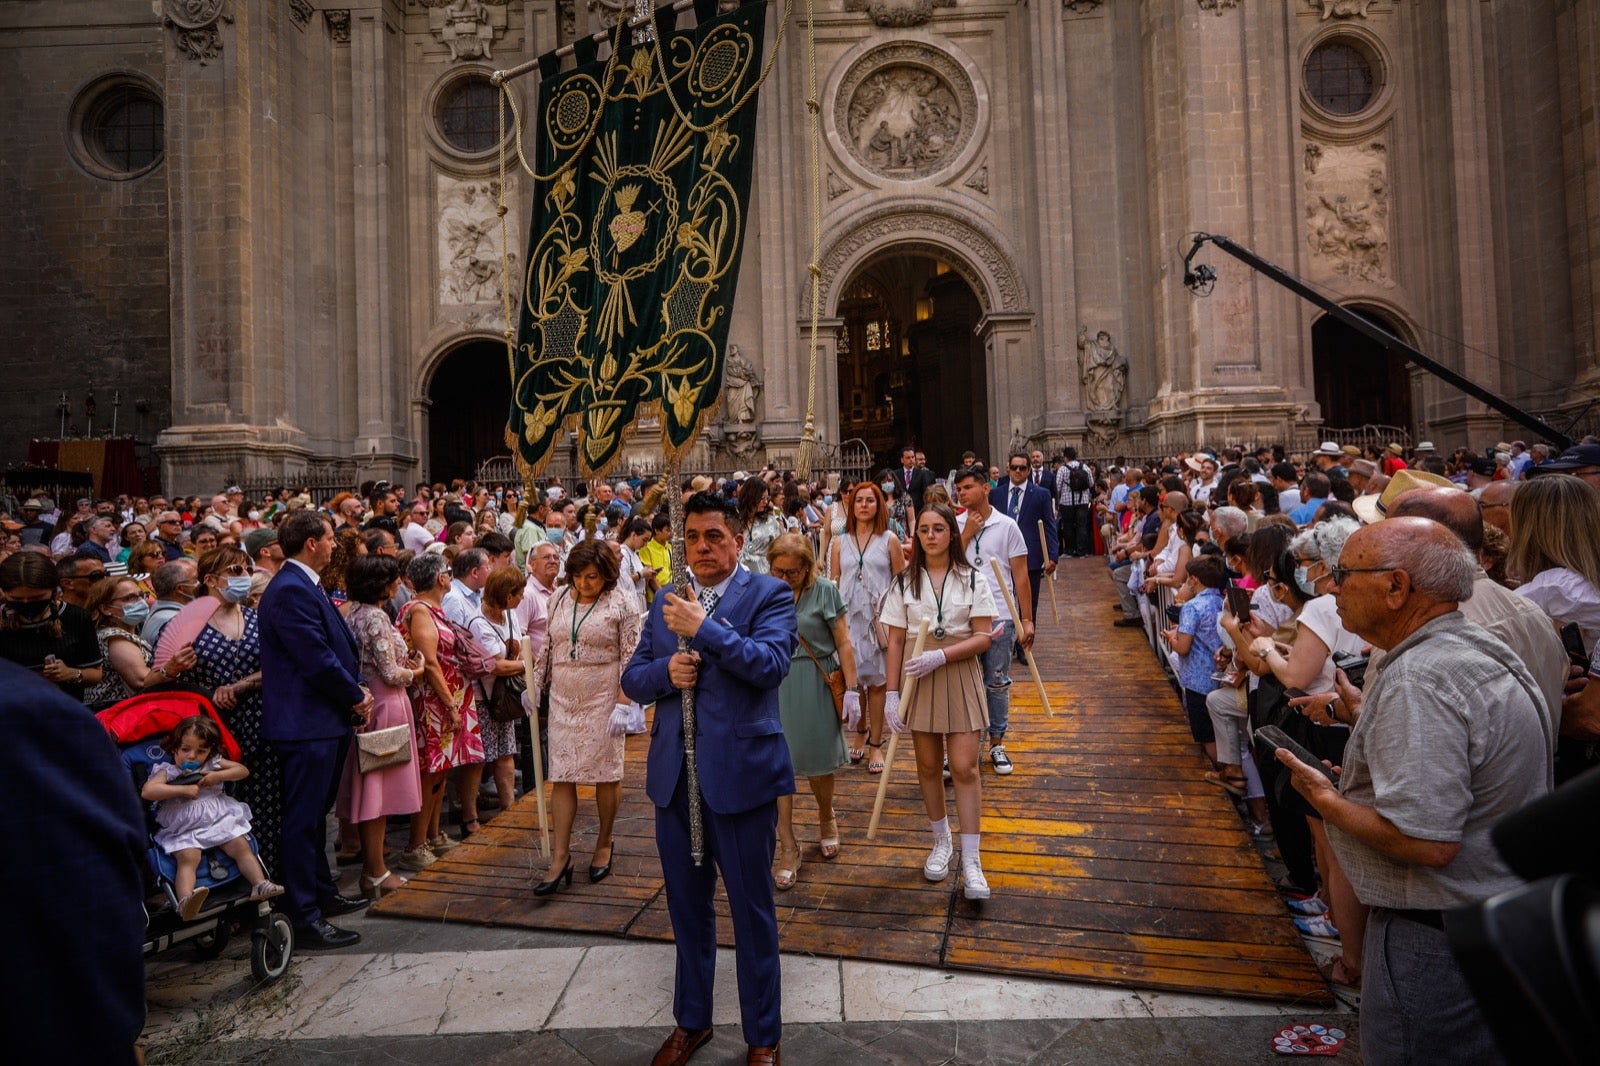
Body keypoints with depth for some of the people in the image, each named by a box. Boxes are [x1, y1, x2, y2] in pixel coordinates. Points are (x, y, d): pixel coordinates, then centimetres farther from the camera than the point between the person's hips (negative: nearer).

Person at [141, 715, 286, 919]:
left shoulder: (213, 764, 12)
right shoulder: (167, 771, 3)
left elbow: (243, 770, 10)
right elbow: (147, 791, -13)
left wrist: (218, 776, -6)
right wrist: (183, 790, -18)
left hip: (220, 820, 3)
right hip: (183, 830, -3)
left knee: (241, 846, -14)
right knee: (188, 857, -30)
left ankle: (260, 885, -17)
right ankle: (185, 900, -47)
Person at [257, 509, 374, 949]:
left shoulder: (306, 586, 15)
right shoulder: (291, 590, -19)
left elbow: (336, 646, 17)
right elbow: (317, 658, -23)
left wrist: (355, 689, 4)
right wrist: (356, 696, -10)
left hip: (324, 719, 11)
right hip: (306, 722, -11)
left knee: (316, 813, 20)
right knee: (303, 821, -2)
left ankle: (323, 893, 34)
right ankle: (304, 918, 7)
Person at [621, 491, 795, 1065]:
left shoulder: (769, 594, -5)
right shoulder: (665, 602, 10)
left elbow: (771, 663, -20)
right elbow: (632, 678, 9)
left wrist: (703, 627, -24)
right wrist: (665, 670, -12)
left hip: (740, 773, -5)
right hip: (674, 776, 5)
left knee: (752, 911, 9)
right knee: (687, 907, 20)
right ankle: (691, 1020, 41)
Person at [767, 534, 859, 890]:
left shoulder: (825, 591, -6)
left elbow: (843, 643, -4)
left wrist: (852, 690, -7)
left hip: (816, 685, -2)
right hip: (775, 686, 2)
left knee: (818, 764, 10)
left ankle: (826, 818, 41)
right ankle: (788, 849, 14)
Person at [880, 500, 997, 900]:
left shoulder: (973, 580, -1)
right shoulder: (905, 583, 3)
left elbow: (982, 637, -7)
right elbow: (896, 642, 1)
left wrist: (940, 656, -20)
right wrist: (892, 693, -4)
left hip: (959, 675, -2)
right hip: (918, 677, 2)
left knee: (964, 767, -5)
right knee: (929, 765, 10)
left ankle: (971, 860, 3)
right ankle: (941, 841, 30)